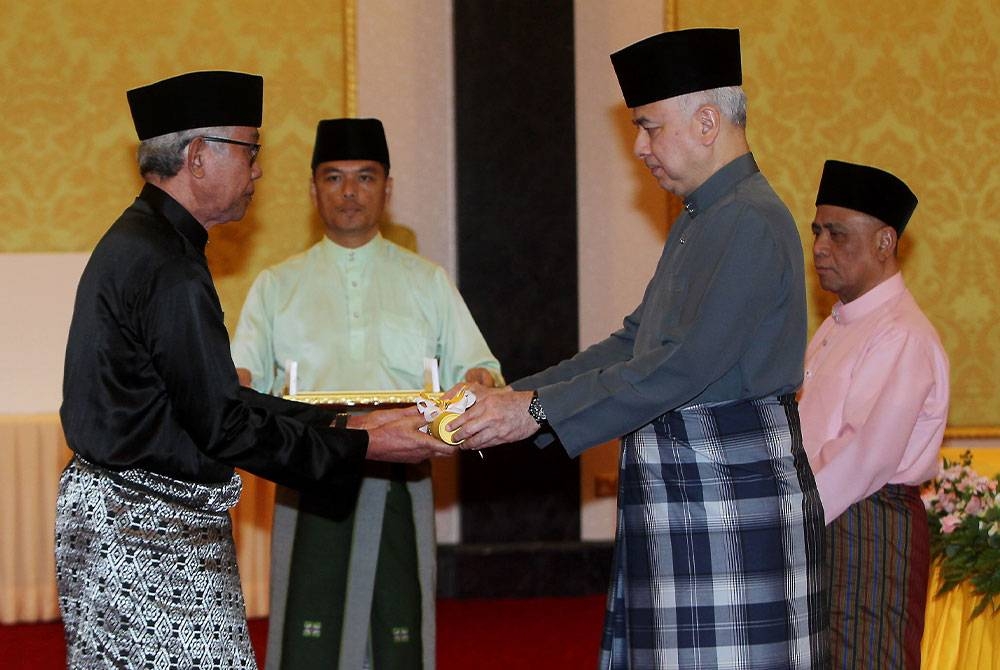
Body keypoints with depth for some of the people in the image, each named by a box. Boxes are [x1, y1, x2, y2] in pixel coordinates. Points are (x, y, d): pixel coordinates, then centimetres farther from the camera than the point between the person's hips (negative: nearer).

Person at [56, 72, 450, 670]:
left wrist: (346, 423, 13)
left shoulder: (136, 241, 14)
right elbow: (223, 426, -18)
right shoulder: (168, 271, -19)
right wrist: (363, 447, -11)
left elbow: (211, 398, 16)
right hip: (153, 536, -10)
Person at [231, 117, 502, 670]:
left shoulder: (427, 283, 15)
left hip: (400, 484, 0)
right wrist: (238, 387, -18)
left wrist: (479, 382, -14)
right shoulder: (278, 287, 15)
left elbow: (475, 368, 10)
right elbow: (244, 371, 6)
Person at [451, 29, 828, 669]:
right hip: (678, 494, 10)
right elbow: (632, 344, 19)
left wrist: (538, 410, -17)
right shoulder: (698, 222, 18)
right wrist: (515, 397, 8)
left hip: (729, 497, -10)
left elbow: (683, 366, -21)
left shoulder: (751, 222, -15)